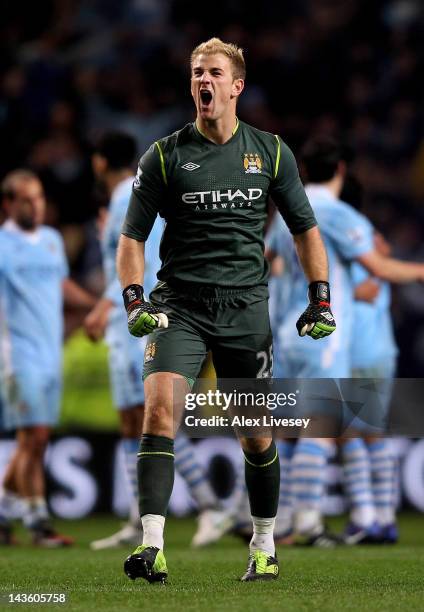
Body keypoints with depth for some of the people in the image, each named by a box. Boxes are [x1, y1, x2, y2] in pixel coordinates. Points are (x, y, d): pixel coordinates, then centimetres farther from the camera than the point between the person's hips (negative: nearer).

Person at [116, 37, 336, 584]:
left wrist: (320, 298, 5)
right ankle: (152, 548, -24)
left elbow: (305, 229, 14)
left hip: (246, 309, 1)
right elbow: (132, 237, 3)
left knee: (256, 436, 7)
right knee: (159, 407, -21)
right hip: (179, 306, -1)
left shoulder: (270, 152, 6)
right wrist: (133, 299, -12)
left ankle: (264, 547, 27)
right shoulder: (165, 156, 1)